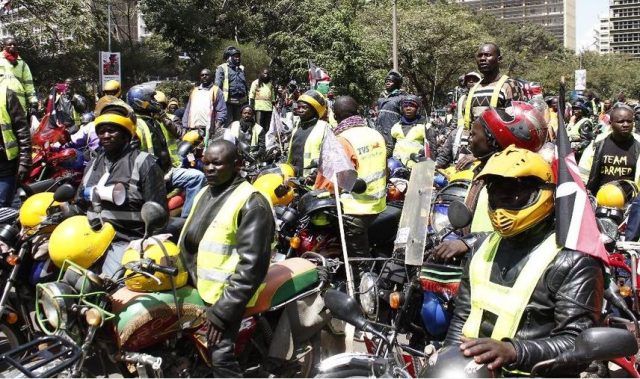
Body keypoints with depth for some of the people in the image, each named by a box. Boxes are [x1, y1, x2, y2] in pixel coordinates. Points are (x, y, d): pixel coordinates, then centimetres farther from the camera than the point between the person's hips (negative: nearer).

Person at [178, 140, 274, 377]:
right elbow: (188, 243, 26)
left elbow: (251, 265, -18)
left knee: (220, 357, -20)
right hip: (198, 289, 9)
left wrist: (222, 310, -21)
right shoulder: (204, 194, 16)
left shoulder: (251, 203, -12)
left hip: (226, 293, -9)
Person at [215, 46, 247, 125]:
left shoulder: (241, 68, 19)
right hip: (228, 101, -6)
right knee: (227, 123, -4)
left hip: (240, 101, 6)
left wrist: (246, 100, 15)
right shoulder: (222, 68, 0)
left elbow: (245, 84, 20)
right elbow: (218, 85, -6)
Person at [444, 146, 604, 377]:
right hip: (471, 368, 5)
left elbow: (578, 343, -14)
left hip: (528, 373, -5)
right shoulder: (485, 247, 13)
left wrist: (513, 351, -26)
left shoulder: (574, 260, -7)